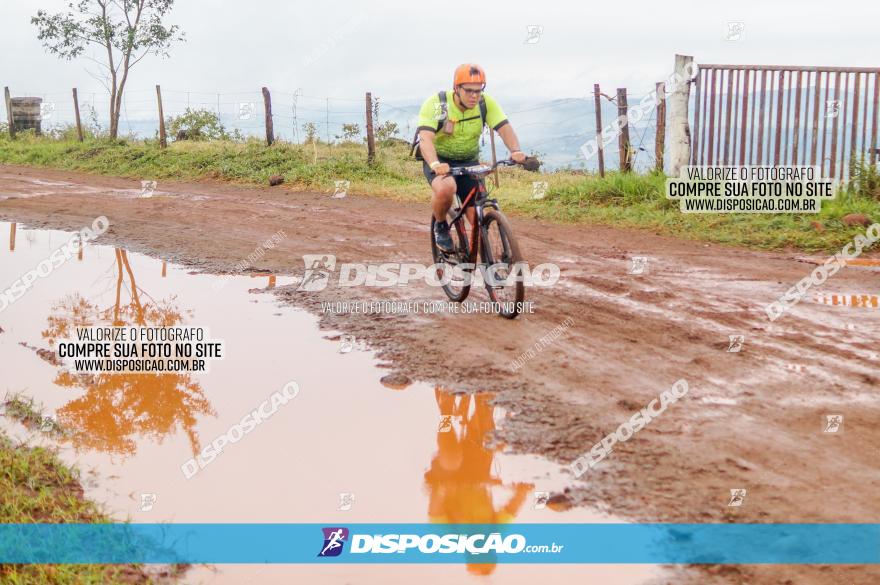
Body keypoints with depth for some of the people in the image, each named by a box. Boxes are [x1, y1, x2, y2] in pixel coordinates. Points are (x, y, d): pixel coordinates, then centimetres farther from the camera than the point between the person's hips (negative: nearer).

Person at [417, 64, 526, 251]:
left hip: (469, 162, 3)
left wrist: (516, 151, -41)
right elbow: (425, 138, -33)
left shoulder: (486, 103, -11)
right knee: (445, 188, -37)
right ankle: (440, 226, -6)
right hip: (439, 161, -3)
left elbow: (505, 128, -20)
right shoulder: (436, 104, -21)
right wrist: (435, 164, -52)